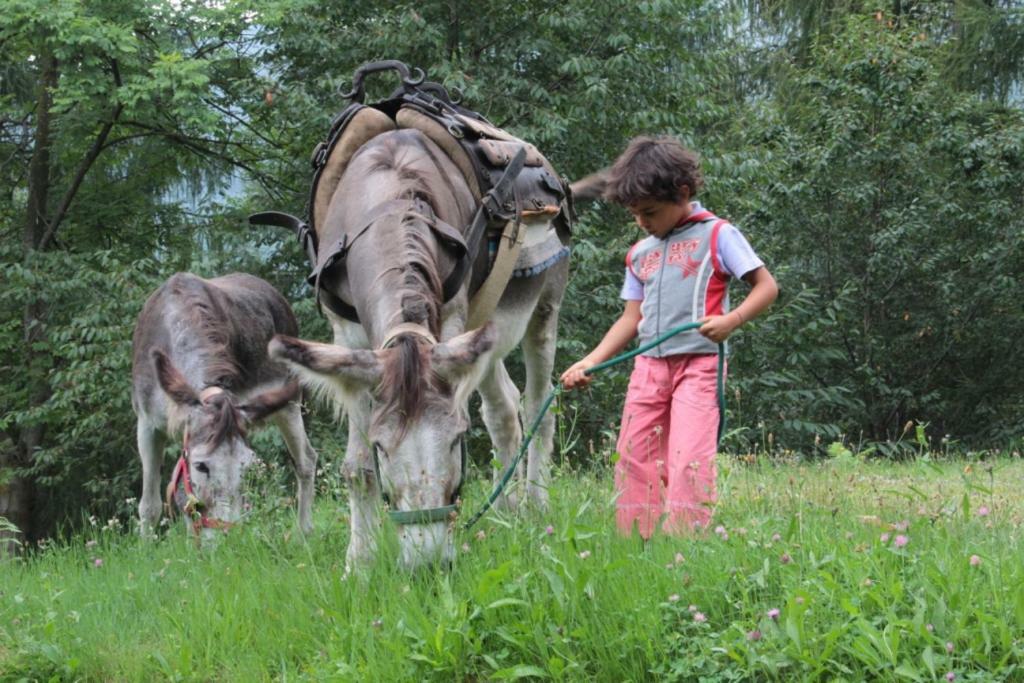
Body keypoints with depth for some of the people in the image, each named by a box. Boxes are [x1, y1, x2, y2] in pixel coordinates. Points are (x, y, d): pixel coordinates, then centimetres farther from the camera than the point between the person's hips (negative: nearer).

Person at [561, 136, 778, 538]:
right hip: (649, 365, 6)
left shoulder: (716, 234, 0)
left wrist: (732, 320, -20)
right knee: (634, 460, 3)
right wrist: (589, 363, 9)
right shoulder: (640, 254, 17)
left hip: (698, 364, -6)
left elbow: (766, 286, -2)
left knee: (688, 460, -17)